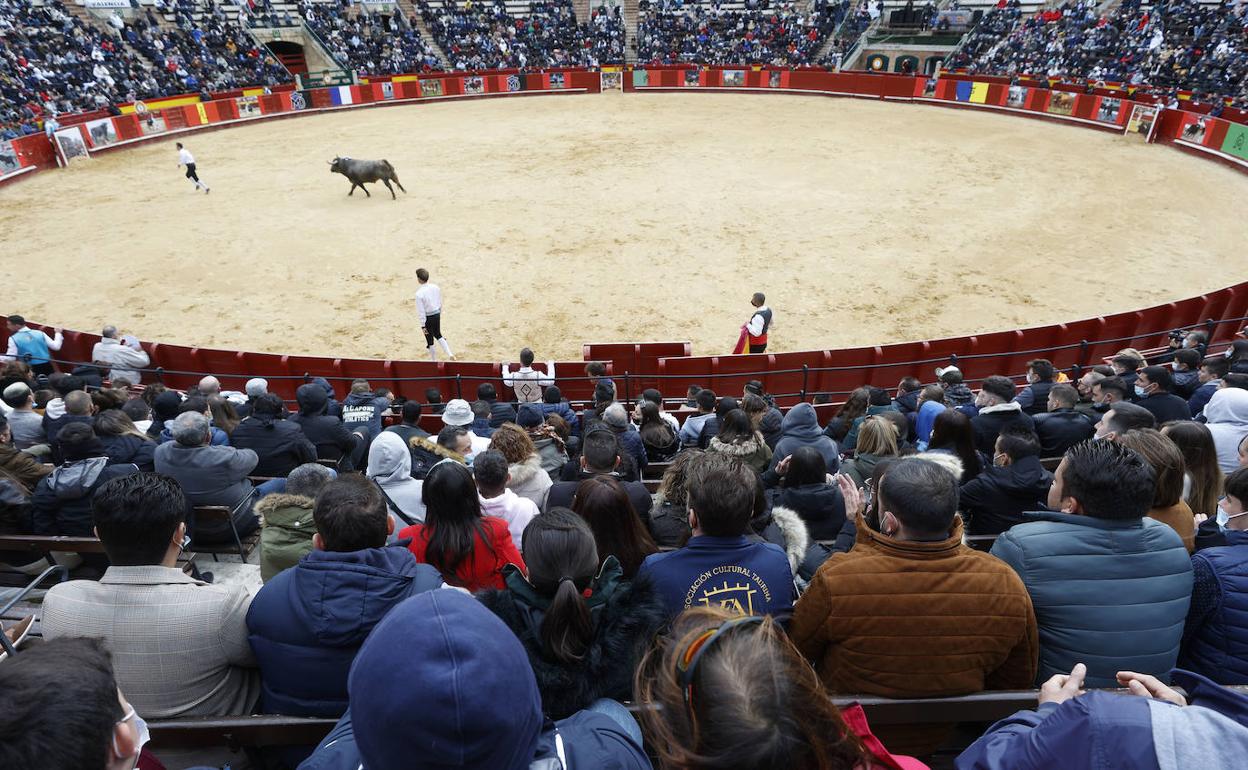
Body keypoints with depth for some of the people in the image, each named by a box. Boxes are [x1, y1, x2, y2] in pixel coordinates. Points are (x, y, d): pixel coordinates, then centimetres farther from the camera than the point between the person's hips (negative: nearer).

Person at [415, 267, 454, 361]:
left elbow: (421, 311, -18)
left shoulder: (419, 293, -23)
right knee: (438, 334, 26)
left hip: (428, 318, -5)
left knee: (430, 340, 13)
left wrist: (423, 325, -11)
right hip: (437, 314, 6)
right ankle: (450, 354, 16)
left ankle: (434, 360, 28)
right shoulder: (436, 287, -6)